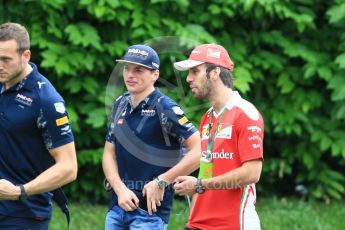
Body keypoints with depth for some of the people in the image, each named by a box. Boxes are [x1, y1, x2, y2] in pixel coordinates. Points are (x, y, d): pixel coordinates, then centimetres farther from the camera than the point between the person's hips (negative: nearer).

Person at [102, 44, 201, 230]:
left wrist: (161, 182, -15)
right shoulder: (120, 105, 11)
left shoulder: (165, 108, -11)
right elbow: (109, 153, 14)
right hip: (117, 206, 7)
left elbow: (199, 150, -18)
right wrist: (120, 189, -3)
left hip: (151, 209, -7)